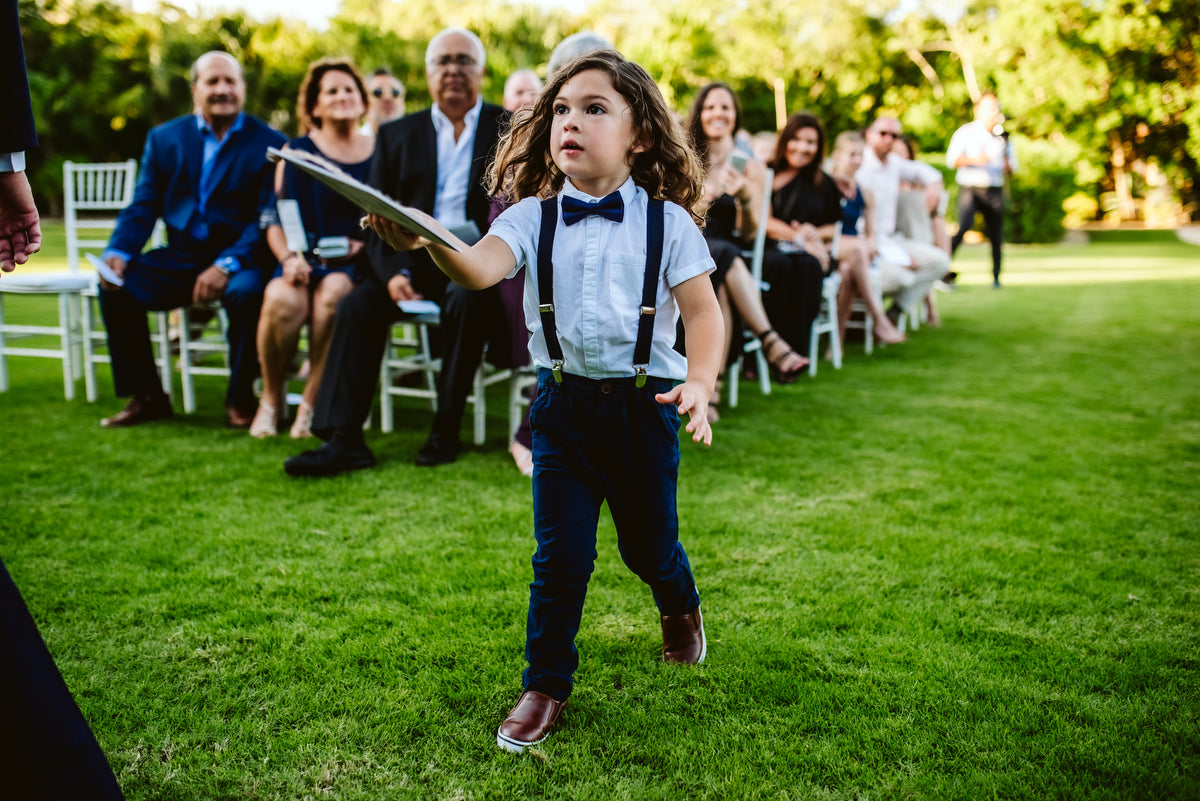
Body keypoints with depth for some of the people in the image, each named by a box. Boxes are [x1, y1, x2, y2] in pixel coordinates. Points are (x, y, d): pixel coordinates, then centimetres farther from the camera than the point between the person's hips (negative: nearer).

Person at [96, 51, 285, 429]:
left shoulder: (268, 143, -1)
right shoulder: (164, 138, 11)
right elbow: (143, 207, 7)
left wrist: (226, 265, -25)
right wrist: (118, 252, -14)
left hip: (239, 259, -4)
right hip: (180, 257, 4)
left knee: (248, 292, -35)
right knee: (116, 286, -19)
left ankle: (240, 399, -13)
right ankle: (146, 397, -4)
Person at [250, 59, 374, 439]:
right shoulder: (297, 151, 12)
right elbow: (276, 220, 7)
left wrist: (364, 246, -10)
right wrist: (289, 258, -12)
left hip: (354, 264, 0)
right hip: (305, 258, 0)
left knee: (332, 294, -36)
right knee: (282, 300, -33)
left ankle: (312, 402, -21)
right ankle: (272, 397, -8)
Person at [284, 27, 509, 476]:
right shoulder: (397, 135, 15)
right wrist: (394, 272, -13)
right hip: (415, 258, 3)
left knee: (467, 300, -35)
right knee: (358, 304, -23)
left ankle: (445, 433, -24)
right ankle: (343, 439, -27)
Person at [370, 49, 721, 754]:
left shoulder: (668, 223, -6)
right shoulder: (533, 218, -3)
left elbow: (703, 311, -9)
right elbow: (481, 267, -21)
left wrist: (699, 384, -27)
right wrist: (429, 241, -43)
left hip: (644, 403, -1)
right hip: (562, 403, 1)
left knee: (648, 542, 14)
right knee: (561, 552, 1)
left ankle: (682, 607, 50)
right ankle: (546, 686, 19)